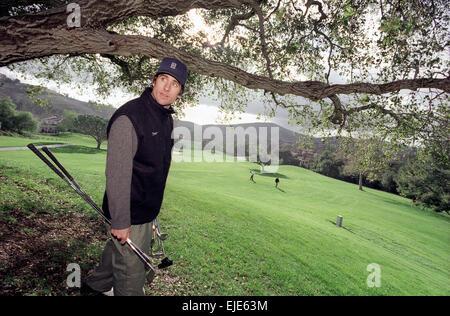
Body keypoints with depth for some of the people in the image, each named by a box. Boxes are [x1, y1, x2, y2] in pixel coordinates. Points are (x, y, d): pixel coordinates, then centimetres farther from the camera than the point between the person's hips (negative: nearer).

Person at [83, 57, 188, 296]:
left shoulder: (167, 118, 5)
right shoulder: (128, 117, -23)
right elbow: (117, 174, -25)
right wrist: (120, 222, -22)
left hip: (148, 209, 8)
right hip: (129, 214, -8)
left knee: (117, 250, 30)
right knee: (131, 270, 9)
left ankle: (99, 284, 56)